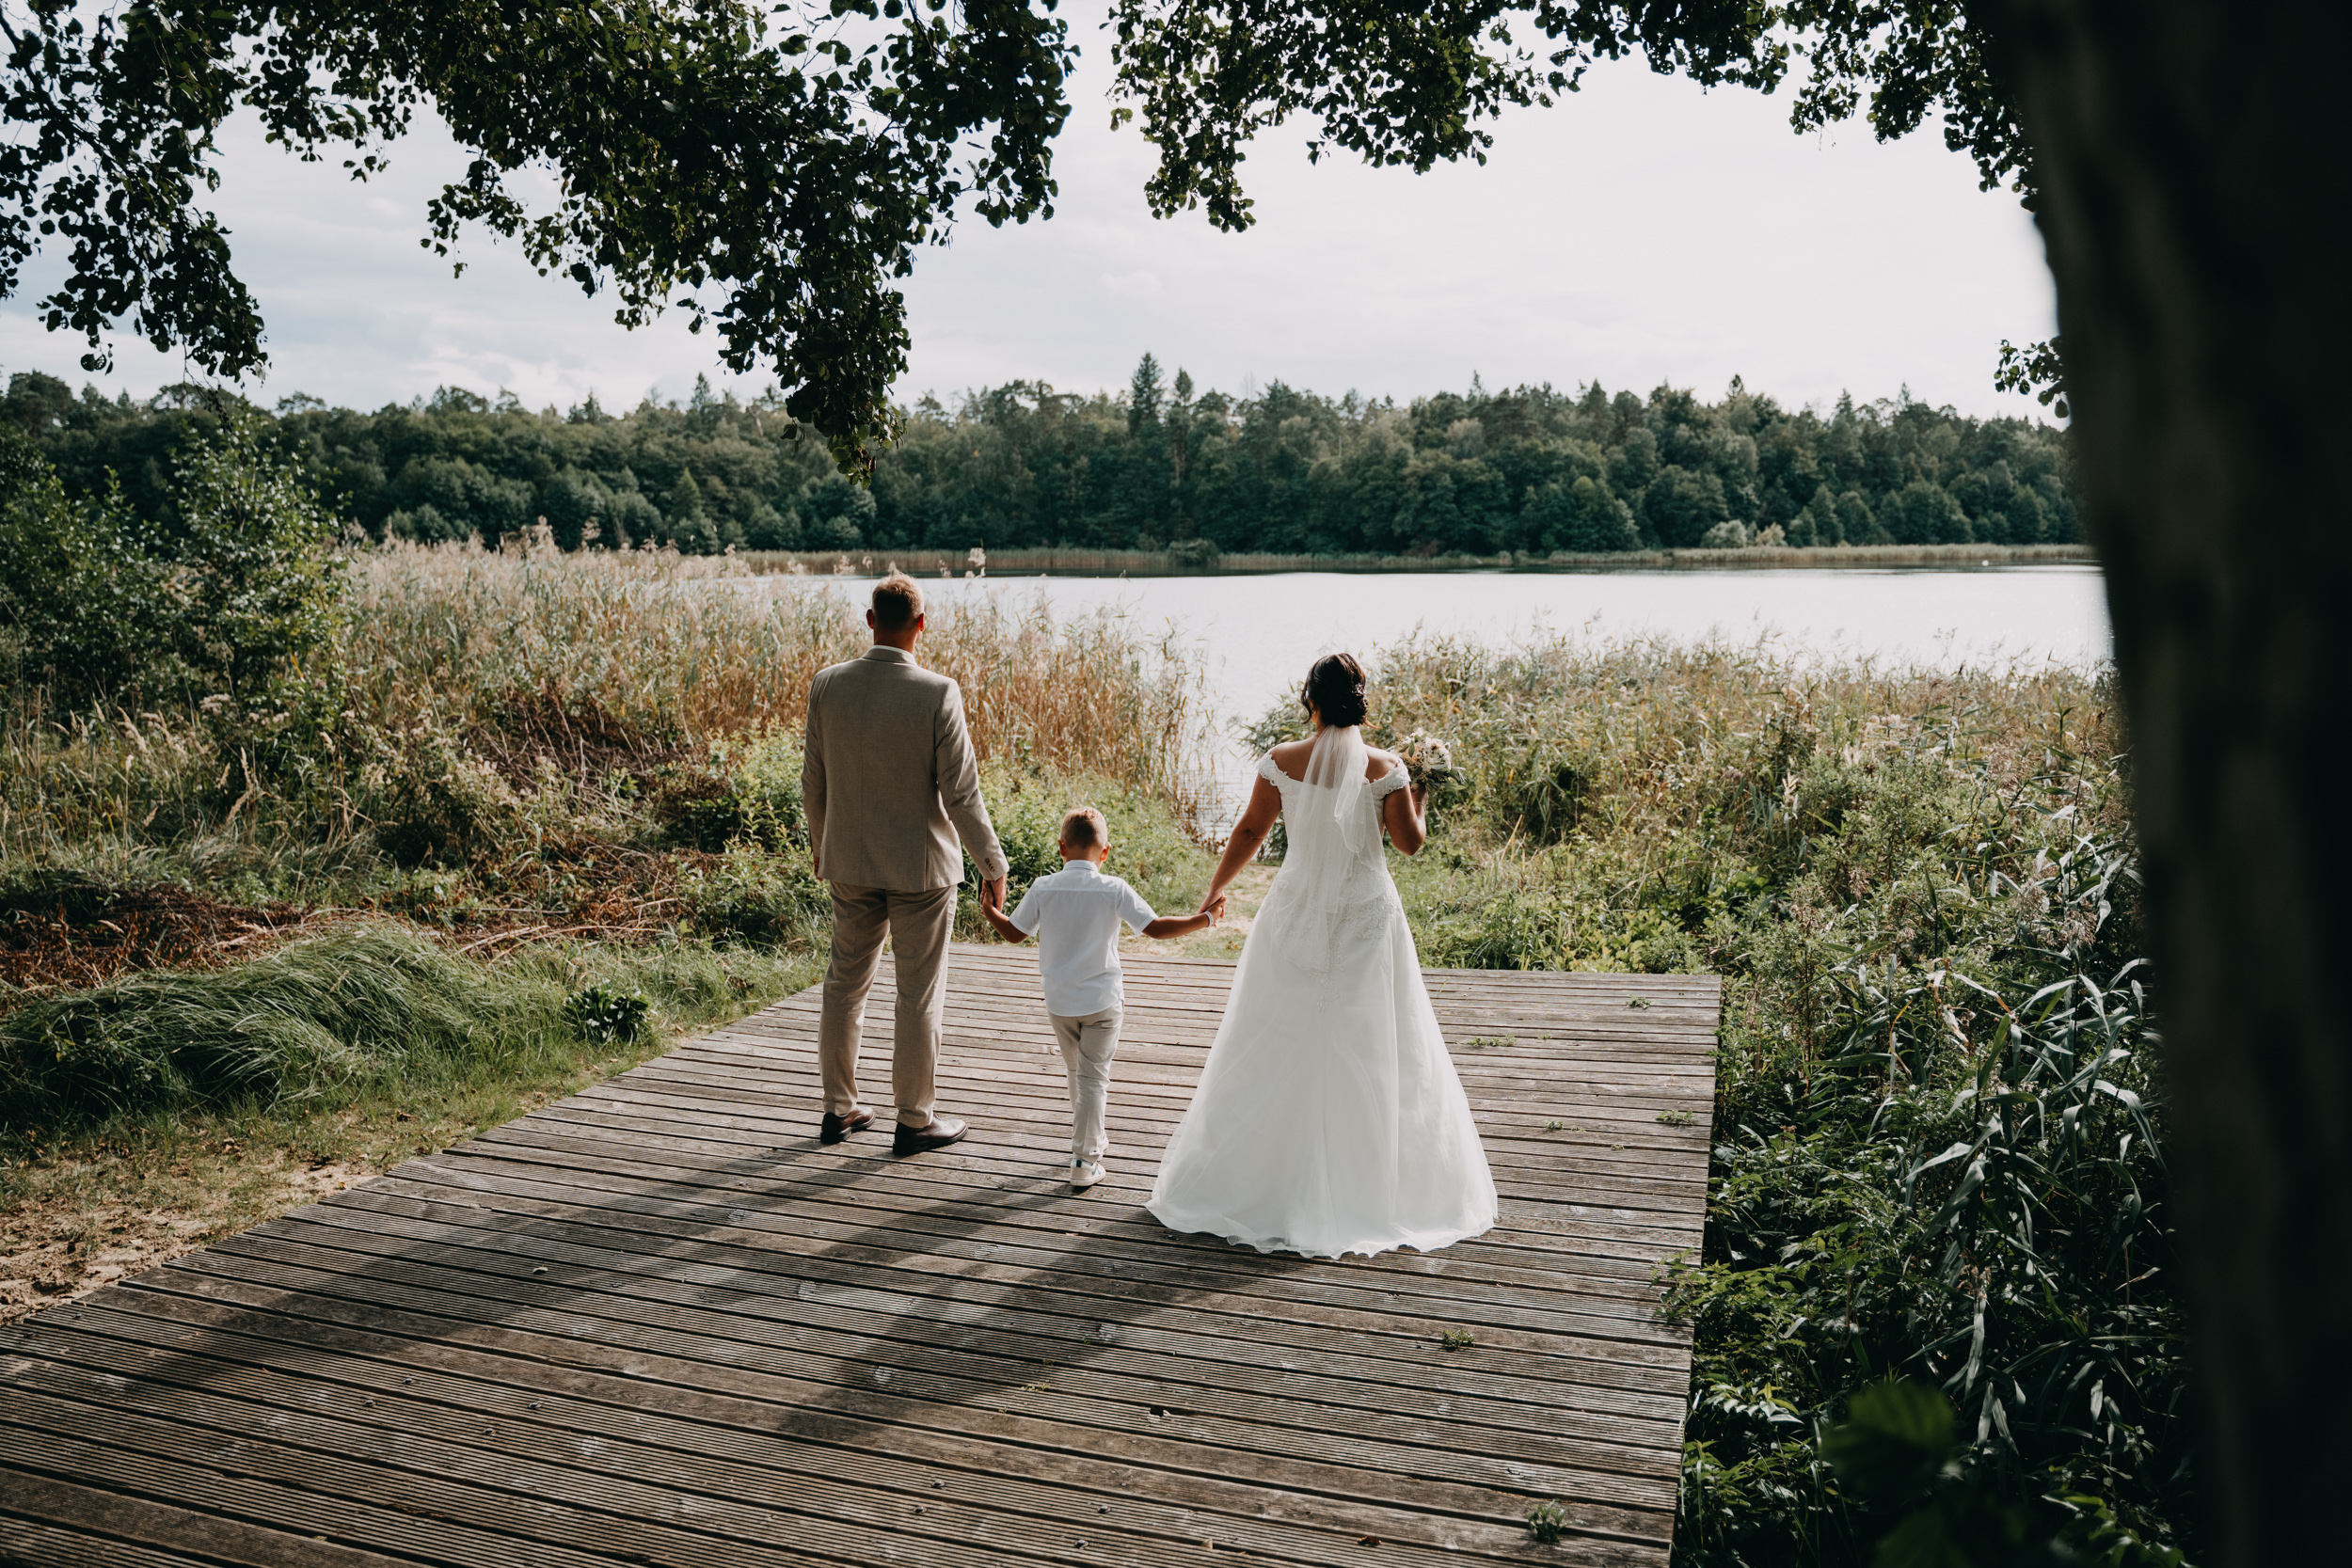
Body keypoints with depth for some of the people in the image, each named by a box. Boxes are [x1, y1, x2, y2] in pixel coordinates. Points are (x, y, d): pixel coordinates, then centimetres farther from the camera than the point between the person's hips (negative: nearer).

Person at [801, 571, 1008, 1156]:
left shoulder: (827, 685, -5)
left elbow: (813, 777, 4)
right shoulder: (938, 694, -18)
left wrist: (820, 843, 20)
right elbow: (960, 791, -16)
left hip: (851, 862, 4)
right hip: (921, 866, -4)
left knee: (845, 982, 17)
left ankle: (839, 1108, 28)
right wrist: (993, 864, -5)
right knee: (919, 995, 7)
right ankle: (915, 1120, 18)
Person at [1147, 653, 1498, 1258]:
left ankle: (1260, 1176, 21)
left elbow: (1249, 832, 0)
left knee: (1278, 1049, 11)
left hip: (1296, 915, 1)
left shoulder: (1281, 762, -7)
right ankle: (1370, 1183, 16)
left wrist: (1215, 890, 14)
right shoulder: (1385, 767, -9)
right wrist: (1420, 794, 16)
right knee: (1368, 1049, 8)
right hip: (1367, 917, -1)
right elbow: (1410, 842, -3)